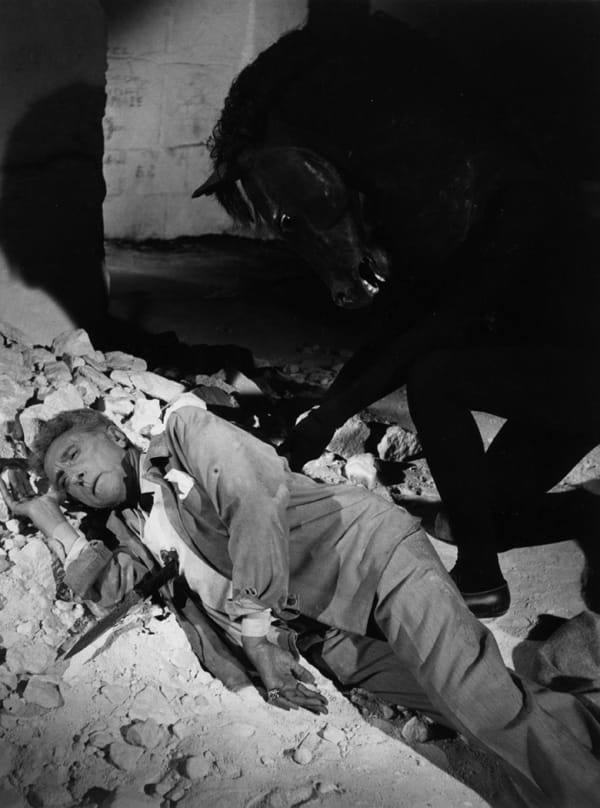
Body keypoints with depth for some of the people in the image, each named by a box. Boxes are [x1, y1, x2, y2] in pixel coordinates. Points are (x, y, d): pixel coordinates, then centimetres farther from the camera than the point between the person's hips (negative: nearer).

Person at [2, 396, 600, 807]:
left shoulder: (182, 431, 2)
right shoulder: (133, 530, 22)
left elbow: (257, 492, -14)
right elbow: (109, 588, 3)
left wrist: (258, 627, -16)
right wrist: (53, 522, 10)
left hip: (363, 549, -5)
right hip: (333, 639, 5)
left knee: (482, 703, -22)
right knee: (475, 714, -17)